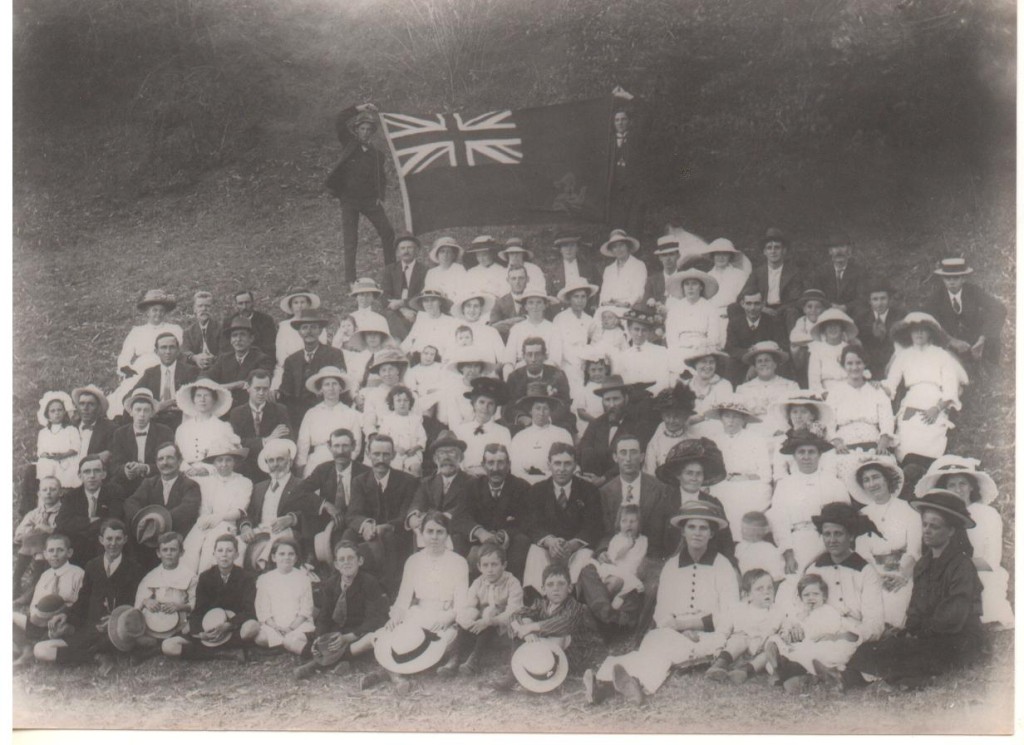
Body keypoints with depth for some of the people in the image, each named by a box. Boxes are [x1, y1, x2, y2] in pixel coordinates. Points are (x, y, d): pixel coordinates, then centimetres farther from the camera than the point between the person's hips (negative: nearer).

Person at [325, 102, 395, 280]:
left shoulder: (377, 154, 6)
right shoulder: (350, 145, 2)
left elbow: (382, 178, 13)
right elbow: (339, 122, -6)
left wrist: (381, 197, 0)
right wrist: (360, 108, -10)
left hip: (370, 199, 2)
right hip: (349, 199, -2)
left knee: (387, 232, 0)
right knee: (350, 241, -3)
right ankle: (350, 279, 0)